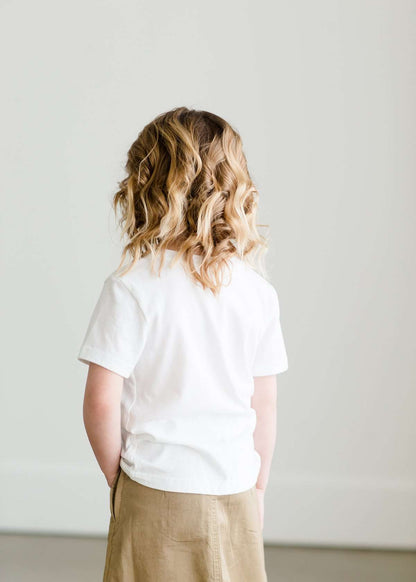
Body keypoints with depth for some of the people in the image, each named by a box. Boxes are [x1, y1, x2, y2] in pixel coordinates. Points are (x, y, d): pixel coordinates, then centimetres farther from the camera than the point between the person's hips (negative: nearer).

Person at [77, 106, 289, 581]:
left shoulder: (130, 287, -13)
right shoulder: (258, 291, -2)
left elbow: (101, 403, -14)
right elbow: (264, 406, 3)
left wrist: (117, 477, 3)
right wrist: (257, 489, 15)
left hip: (155, 495, -3)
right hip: (234, 490, 3)